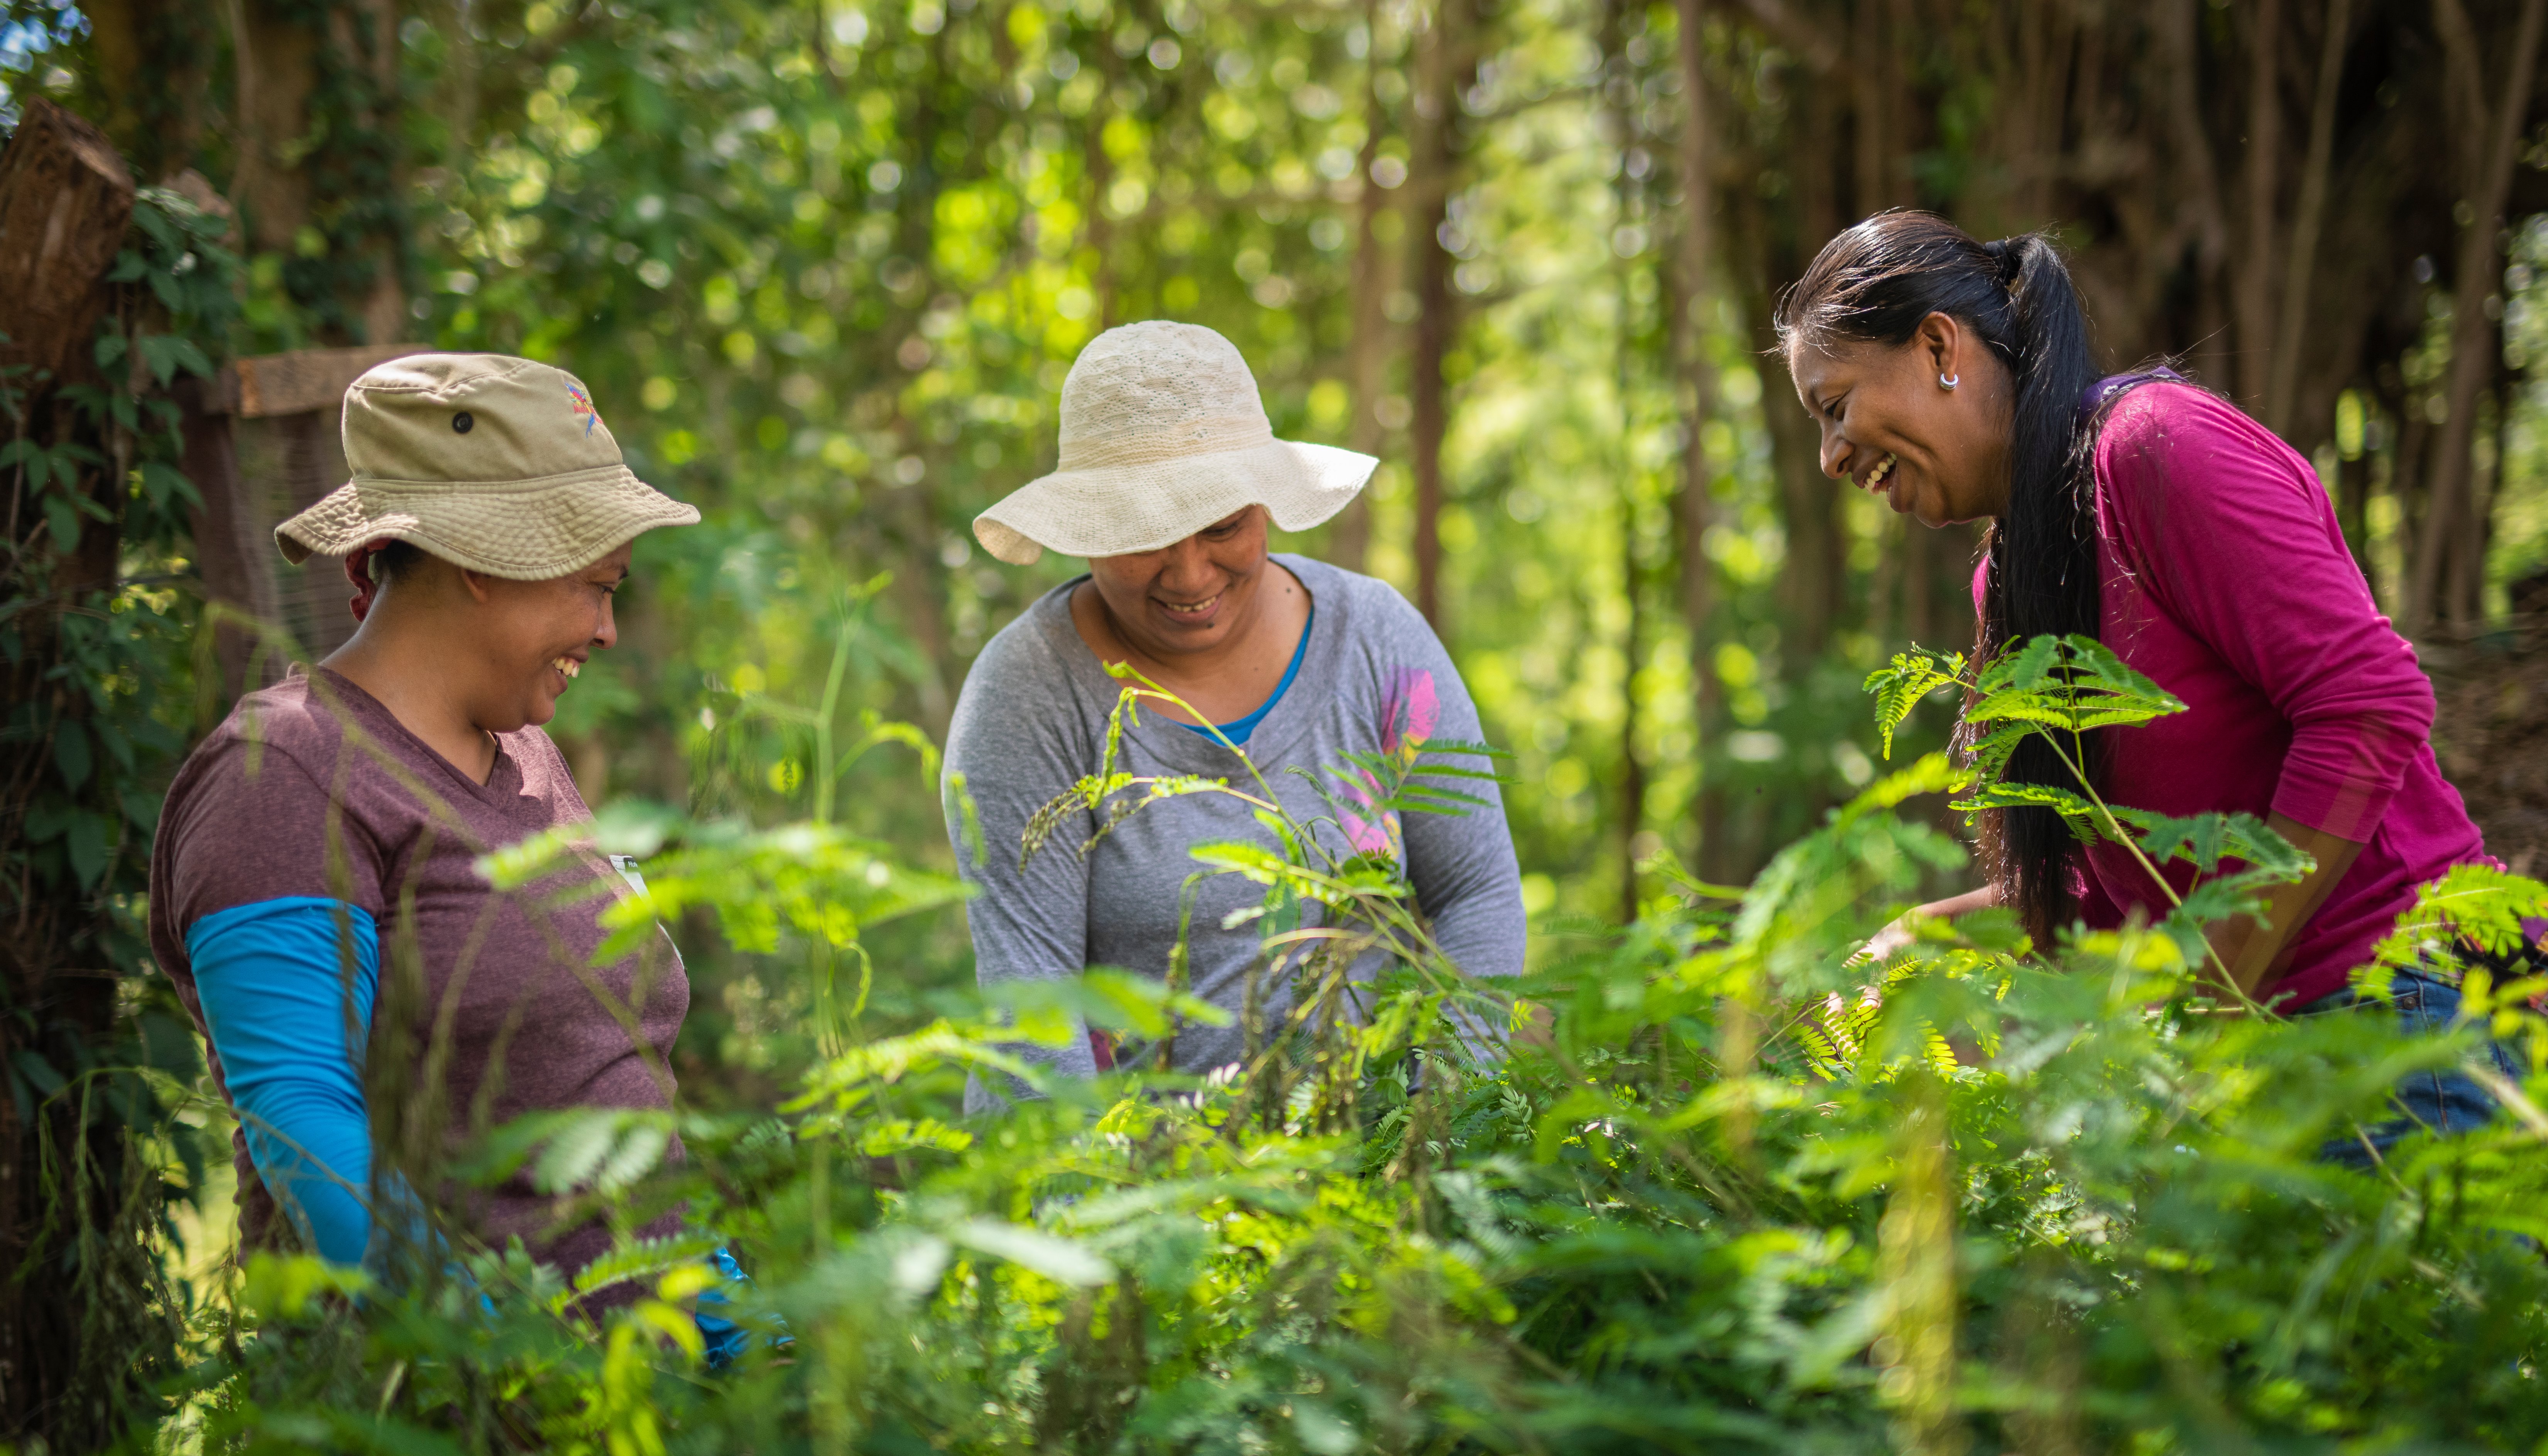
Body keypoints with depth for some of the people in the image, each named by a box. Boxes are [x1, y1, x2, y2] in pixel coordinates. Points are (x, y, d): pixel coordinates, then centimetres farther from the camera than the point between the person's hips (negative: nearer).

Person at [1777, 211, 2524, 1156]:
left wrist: (2211, 1003, -18)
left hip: (2402, 1003, -8)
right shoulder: (2002, 580, 16)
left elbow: (2370, 704, -20)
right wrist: (1932, 937, 3)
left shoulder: (2155, 444, -11)